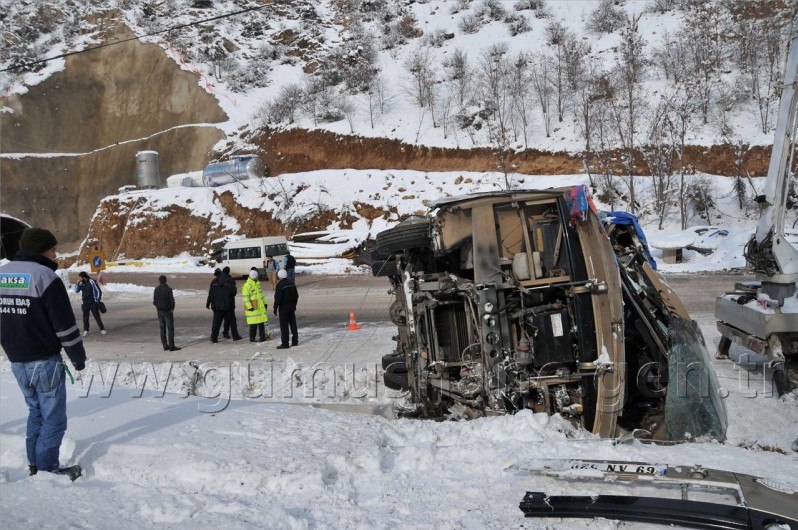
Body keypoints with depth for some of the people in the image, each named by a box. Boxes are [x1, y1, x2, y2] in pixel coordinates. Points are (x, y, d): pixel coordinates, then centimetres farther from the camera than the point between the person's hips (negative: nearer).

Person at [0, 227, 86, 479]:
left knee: (36, 412, 20)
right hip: (44, 361, -8)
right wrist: (78, 357, -4)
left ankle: (35, 464, 25)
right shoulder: (44, 275, -16)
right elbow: (65, 324, -15)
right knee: (53, 418, 0)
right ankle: (47, 470, 4)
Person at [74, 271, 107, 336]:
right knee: (85, 317, 5)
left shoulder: (92, 281, -10)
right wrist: (77, 283, -5)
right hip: (85, 303, 4)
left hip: (93, 303, -4)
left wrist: (97, 300, -6)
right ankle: (86, 330, 15)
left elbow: (98, 291, -7)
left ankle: (102, 329, 6)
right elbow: (76, 291, 10)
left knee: (97, 316, -1)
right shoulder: (81, 283, 4)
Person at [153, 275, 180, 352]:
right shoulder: (168, 289, -12)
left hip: (160, 311, 5)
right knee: (170, 329, -2)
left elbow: (154, 302, 3)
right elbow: (172, 301, -14)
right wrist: (172, 309, 3)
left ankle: (165, 345, 12)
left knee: (162, 329, 10)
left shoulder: (156, 289, 1)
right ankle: (171, 346, -5)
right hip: (168, 311, -5)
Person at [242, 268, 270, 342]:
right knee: (253, 323, -4)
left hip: (260, 306, 8)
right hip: (252, 307, -8)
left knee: (262, 322, 9)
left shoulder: (258, 283, 14)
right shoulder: (247, 285, -13)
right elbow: (245, 297, -16)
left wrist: (264, 302, 20)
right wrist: (249, 307, -19)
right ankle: (252, 338, 8)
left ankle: (262, 337, 18)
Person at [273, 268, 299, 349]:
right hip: (291, 306, 7)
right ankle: (295, 341, 20)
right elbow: (296, 295, 13)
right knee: (293, 324, 14)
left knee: (284, 325, -3)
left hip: (283, 307, -7)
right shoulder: (291, 283, 6)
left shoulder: (280, 285, -16)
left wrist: (275, 308, -10)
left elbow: (277, 298, -18)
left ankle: (285, 343, -1)